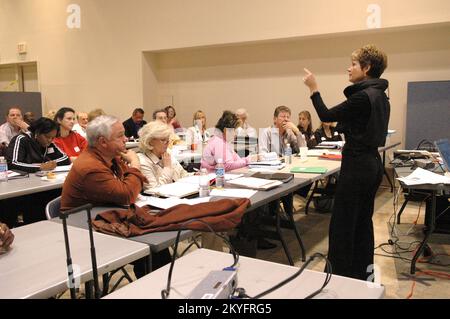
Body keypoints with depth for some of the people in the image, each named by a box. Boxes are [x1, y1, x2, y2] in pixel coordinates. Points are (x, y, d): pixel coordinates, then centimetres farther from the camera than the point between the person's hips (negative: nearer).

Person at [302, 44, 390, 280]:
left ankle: (342, 277, 9)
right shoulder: (380, 96, 11)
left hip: (357, 166, -10)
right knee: (363, 221, 17)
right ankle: (364, 274, 29)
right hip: (372, 163, 10)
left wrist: (313, 88, -1)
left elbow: (326, 116, -10)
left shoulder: (362, 97, -18)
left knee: (342, 225, -1)